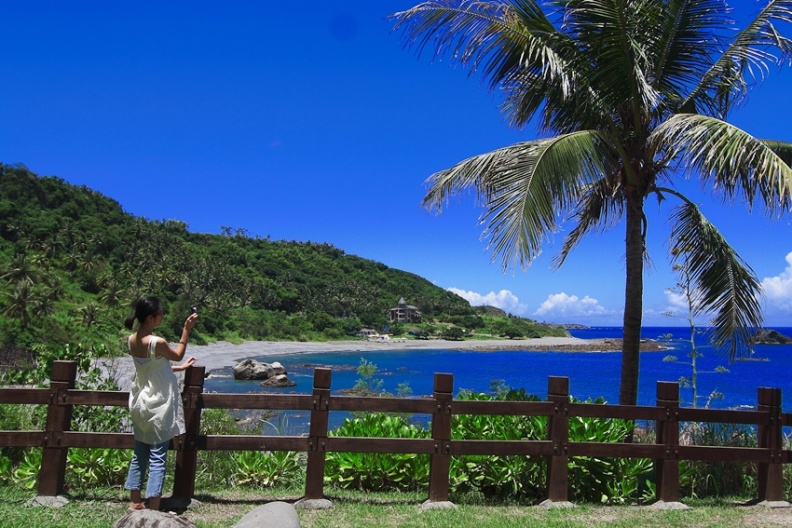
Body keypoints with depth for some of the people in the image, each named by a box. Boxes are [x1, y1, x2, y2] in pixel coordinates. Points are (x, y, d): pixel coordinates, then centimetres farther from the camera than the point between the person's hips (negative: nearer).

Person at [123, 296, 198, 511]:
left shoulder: (132, 340, 1)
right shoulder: (157, 342, -22)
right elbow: (177, 355, -2)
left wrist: (180, 368, 21)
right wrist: (186, 330, 0)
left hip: (140, 404, 8)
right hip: (158, 407, -7)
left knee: (139, 454, 16)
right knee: (157, 458, -1)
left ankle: (135, 502, 25)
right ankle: (153, 508, 1)